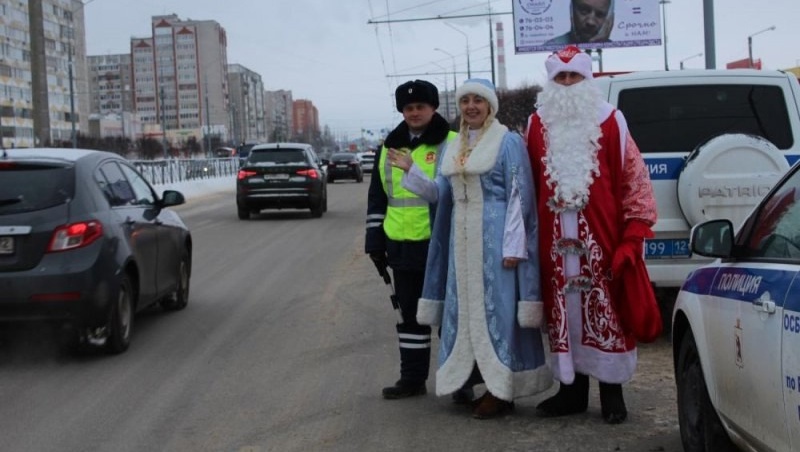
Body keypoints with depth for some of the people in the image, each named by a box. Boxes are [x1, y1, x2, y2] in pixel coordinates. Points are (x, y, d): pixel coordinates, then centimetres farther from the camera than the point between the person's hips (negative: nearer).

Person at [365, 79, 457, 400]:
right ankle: (412, 377, 22)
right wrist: (375, 241, 11)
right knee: (410, 313, 12)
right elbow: (377, 198, 16)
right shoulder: (389, 148, 12)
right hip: (402, 247, 5)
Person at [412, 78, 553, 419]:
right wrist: (410, 170, -2)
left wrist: (513, 246, -17)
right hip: (462, 238, 7)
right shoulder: (453, 148, 14)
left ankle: (502, 390, 1)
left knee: (497, 306, -4)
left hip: (494, 236, -7)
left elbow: (519, 197, -11)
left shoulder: (508, 142, -5)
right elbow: (440, 193, 12)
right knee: (466, 309, 9)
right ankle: (470, 378, 17)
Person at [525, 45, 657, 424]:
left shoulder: (610, 122, -1)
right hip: (556, 242, 3)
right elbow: (529, 184, 11)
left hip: (602, 238, -2)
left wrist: (632, 235, -8)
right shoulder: (538, 124, 7)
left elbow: (634, 179, -2)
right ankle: (571, 390, 20)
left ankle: (612, 393, 15)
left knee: (606, 311, 4)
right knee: (564, 312, 9)